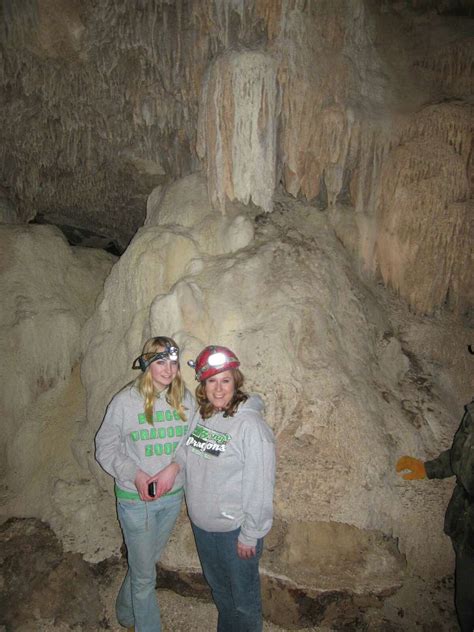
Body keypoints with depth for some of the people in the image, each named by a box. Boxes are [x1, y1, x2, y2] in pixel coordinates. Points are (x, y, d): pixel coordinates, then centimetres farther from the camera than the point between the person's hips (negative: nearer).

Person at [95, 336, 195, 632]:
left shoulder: (185, 399, -7)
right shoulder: (125, 401, -16)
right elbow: (106, 447, -7)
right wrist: (134, 474, -18)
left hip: (173, 495, 4)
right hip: (136, 499, -4)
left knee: (148, 560, 25)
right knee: (144, 573, 10)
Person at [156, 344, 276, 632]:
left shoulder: (250, 424, -25)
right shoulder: (199, 416, -4)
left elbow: (259, 486, -21)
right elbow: (187, 450, 12)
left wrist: (250, 535, -17)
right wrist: (174, 465, -7)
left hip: (235, 529, -6)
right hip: (201, 523, 7)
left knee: (244, 598, 16)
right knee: (218, 587, 29)